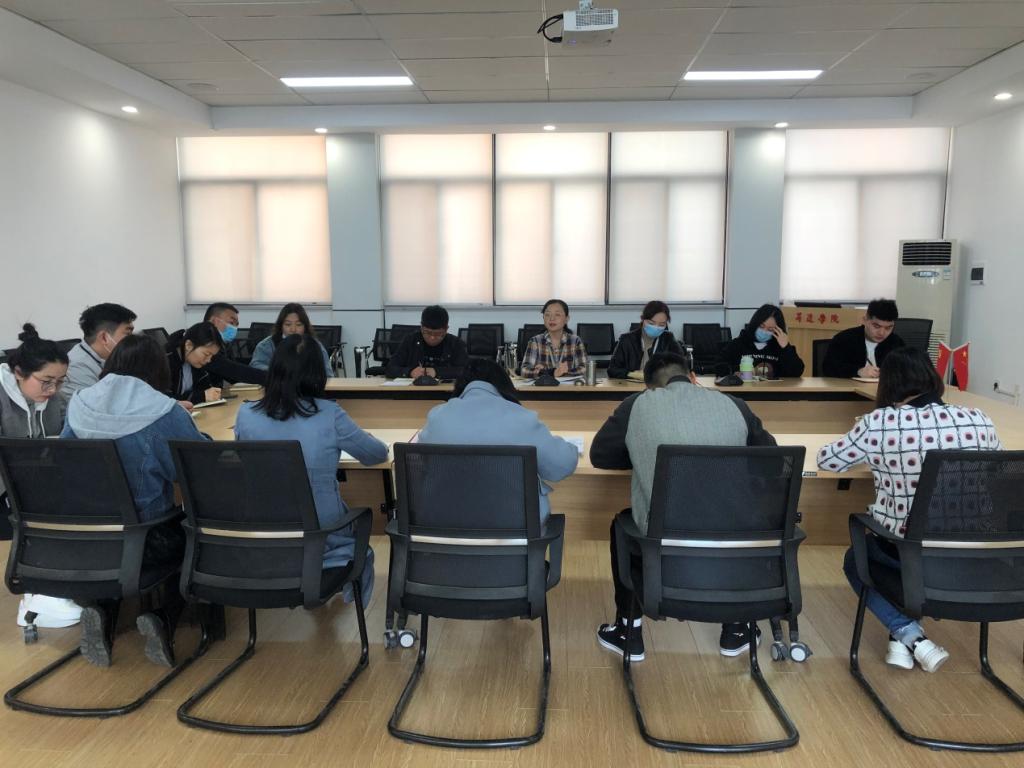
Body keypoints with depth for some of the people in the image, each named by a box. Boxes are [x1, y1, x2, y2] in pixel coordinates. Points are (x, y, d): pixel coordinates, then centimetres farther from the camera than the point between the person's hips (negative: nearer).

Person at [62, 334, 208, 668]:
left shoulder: (79, 406, -3)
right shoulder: (165, 414, -18)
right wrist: (197, 436, 9)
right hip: (145, 541, -4)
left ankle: (101, 611, 8)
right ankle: (163, 619, 2)